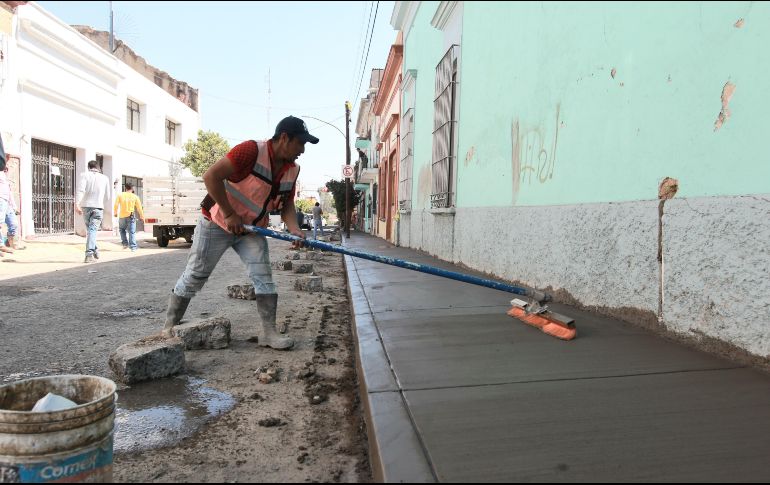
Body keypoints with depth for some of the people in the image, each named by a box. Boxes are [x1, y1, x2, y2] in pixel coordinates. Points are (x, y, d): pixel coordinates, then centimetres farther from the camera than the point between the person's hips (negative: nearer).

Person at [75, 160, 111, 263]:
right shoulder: (105, 178, 9)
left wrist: (77, 204, -18)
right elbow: (108, 196, 13)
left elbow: (80, 190, -12)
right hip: (98, 207, 0)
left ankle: (94, 250, 19)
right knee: (93, 230, -6)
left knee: (89, 229, 17)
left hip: (86, 206, 0)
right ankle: (89, 254, -18)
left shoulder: (84, 175, 3)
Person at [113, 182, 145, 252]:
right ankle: (133, 247, -8)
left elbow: (116, 205, 0)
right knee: (132, 232, -2)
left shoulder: (120, 195, 2)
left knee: (122, 230, 24)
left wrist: (115, 213, 16)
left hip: (122, 216, 1)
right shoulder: (135, 197, 1)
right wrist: (142, 216, 13)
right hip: (130, 216, -1)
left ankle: (125, 243, 17)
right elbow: (139, 208, 3)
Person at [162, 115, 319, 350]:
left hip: (251, 229, 6)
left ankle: (269, 332, 3)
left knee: (264, 276, -4)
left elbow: (287, 204, 3)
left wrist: (294, 229, -17)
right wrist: (229, 214, -26)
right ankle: (169, 327, 19)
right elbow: (211, 176, -29)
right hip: (217, 223, -6)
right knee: (195, 275, 3)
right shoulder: (252, 150, -27)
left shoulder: (292, 170, -4)